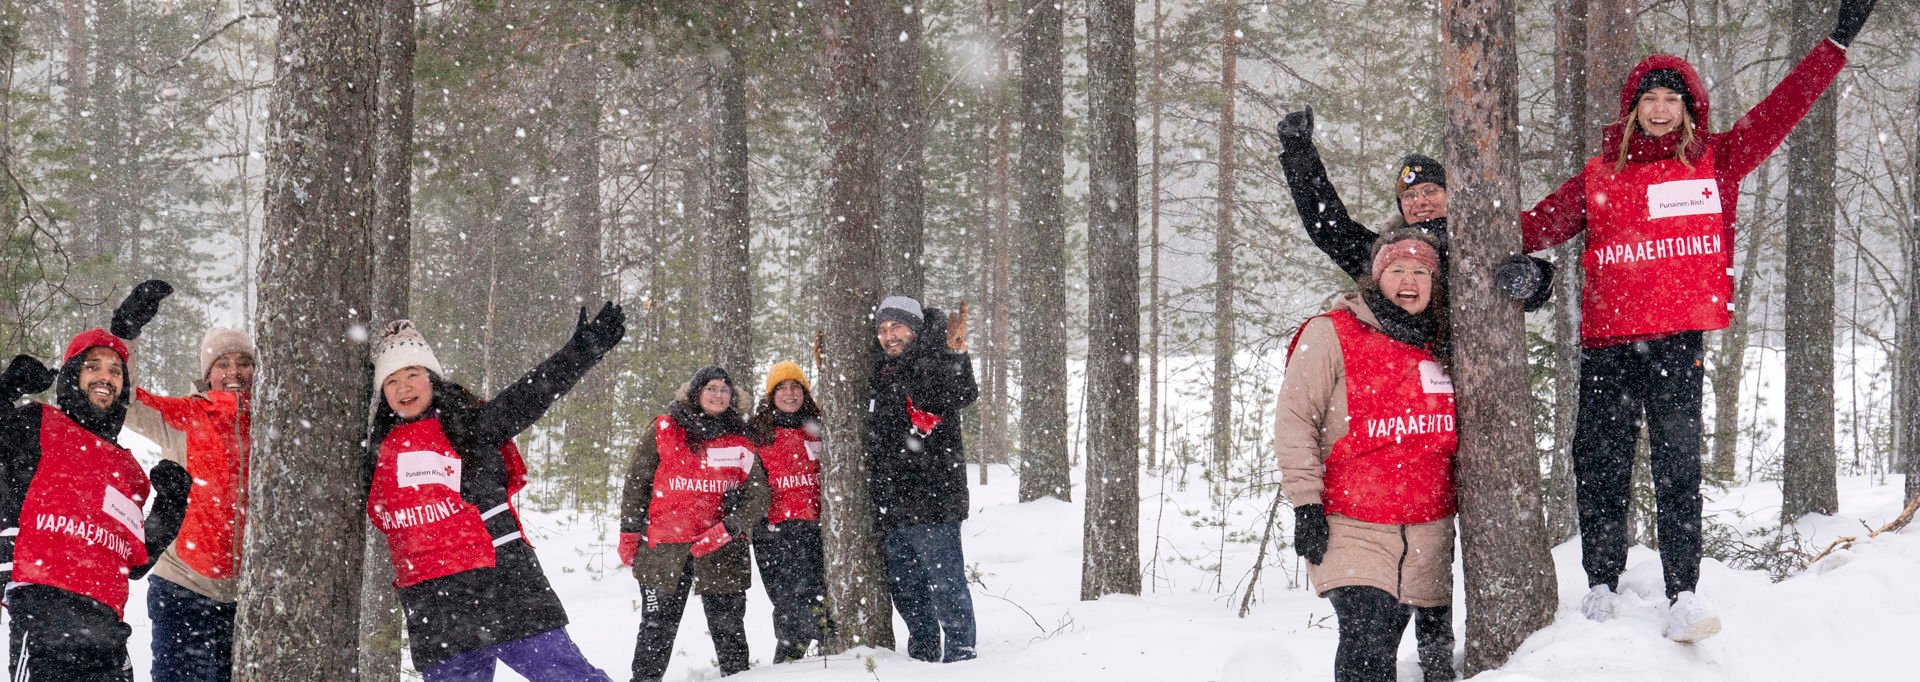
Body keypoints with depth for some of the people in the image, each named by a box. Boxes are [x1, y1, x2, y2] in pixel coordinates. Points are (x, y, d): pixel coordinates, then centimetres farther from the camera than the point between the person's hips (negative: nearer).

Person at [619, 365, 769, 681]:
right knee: (657, 628, 4)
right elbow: (636, 482, 8)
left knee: (728, 628, 6)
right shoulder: (663, 431, 5)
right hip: (663, 548, -1)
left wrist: (729, 528, -13)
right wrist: (629, 534, 5)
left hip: (721, 550, 1)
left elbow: (758, 493, 2)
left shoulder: (741, 440, 7)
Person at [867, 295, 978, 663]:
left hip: (931, 499, -8)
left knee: (945, 585, -7)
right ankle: (923, 657, 28)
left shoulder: (932, 367, -7)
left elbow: (962, 395, -27)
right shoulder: (878, 374, 15)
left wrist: (956, 355, -43)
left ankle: (959, 654, -2)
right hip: (891, 506, 8)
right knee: (906, 590, 16)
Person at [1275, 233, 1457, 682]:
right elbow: (1294, 419, -7)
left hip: (1428, 532, 6)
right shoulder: (1331, 335, -3)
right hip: (1351, 525, -6)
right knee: (1368, 640, -19)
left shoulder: (1441, 346, 14)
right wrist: (1305, 503, -13)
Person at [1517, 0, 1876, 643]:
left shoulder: (1716, 163, 10)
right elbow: (1543, 222, 6)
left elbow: (1780, 110, 10)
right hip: (1607, 342, 2)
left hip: (1677, 339, -2)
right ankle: (1601, 588, 16)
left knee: (1678, 467, -7)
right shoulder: (1599, 176, 12)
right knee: (1599, 465, 5)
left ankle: (1683, 595, -7)